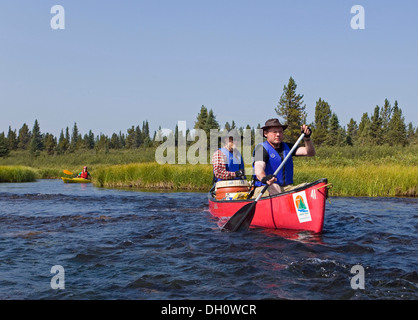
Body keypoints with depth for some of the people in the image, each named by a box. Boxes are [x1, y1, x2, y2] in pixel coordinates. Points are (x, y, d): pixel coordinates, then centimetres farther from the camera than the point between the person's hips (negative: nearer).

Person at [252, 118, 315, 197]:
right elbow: (258, 168, -22)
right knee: (274, 187, -38)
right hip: (265, 189, -5)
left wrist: (307, 138, -6)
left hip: (287, 188, 5)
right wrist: (264, 178, -45)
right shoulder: (262, 148, -2)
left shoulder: (287, 147, 18)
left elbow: (310, 153, 12)